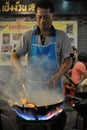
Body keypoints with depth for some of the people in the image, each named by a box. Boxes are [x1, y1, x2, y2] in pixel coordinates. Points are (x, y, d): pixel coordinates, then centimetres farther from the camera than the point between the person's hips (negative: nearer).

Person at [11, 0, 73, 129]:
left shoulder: (61, 36, -5)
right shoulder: (29, 36, -1)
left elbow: (68, 60, -4)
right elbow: (15, 56, 0)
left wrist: (57, 76, -20)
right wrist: (20, 69, -21)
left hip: (54, 85, -1)